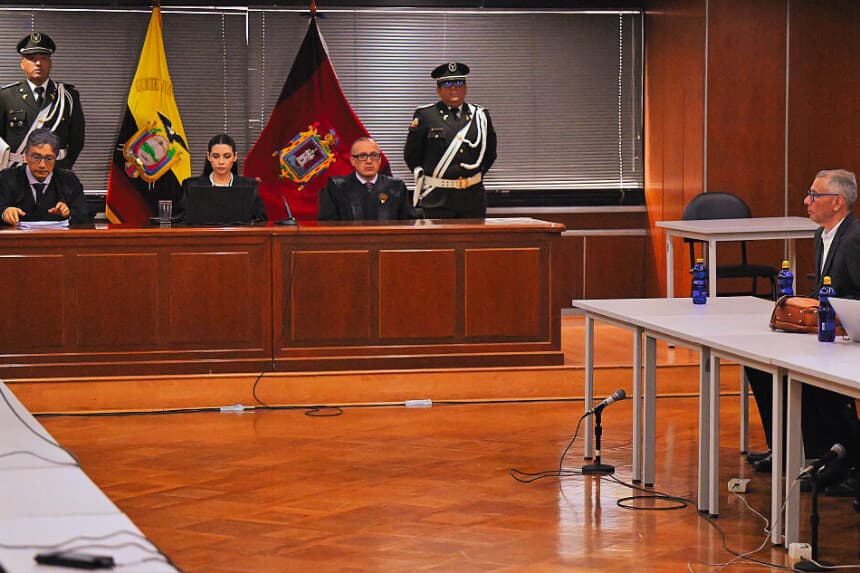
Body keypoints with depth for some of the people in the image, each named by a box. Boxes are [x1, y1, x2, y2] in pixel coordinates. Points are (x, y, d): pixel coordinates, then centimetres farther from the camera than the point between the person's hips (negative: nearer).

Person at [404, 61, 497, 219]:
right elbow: (411, 155, 6)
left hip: (473, 197, 3)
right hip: (438, 199, -3)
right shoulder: (425, 116, 0)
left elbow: (490, 154, 19)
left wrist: (477, 175, 12)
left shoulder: (479, 116, 9)